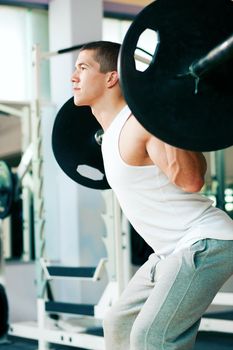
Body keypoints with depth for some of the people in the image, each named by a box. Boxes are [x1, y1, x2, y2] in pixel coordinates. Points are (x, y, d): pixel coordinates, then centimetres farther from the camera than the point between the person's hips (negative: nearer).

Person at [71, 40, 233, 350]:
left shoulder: (141, 121, -18)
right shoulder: (113, 131, 10)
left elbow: (190, 180, -29)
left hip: (205, 243, -10)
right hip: (175, 248, 10)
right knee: (119, 324, 14)